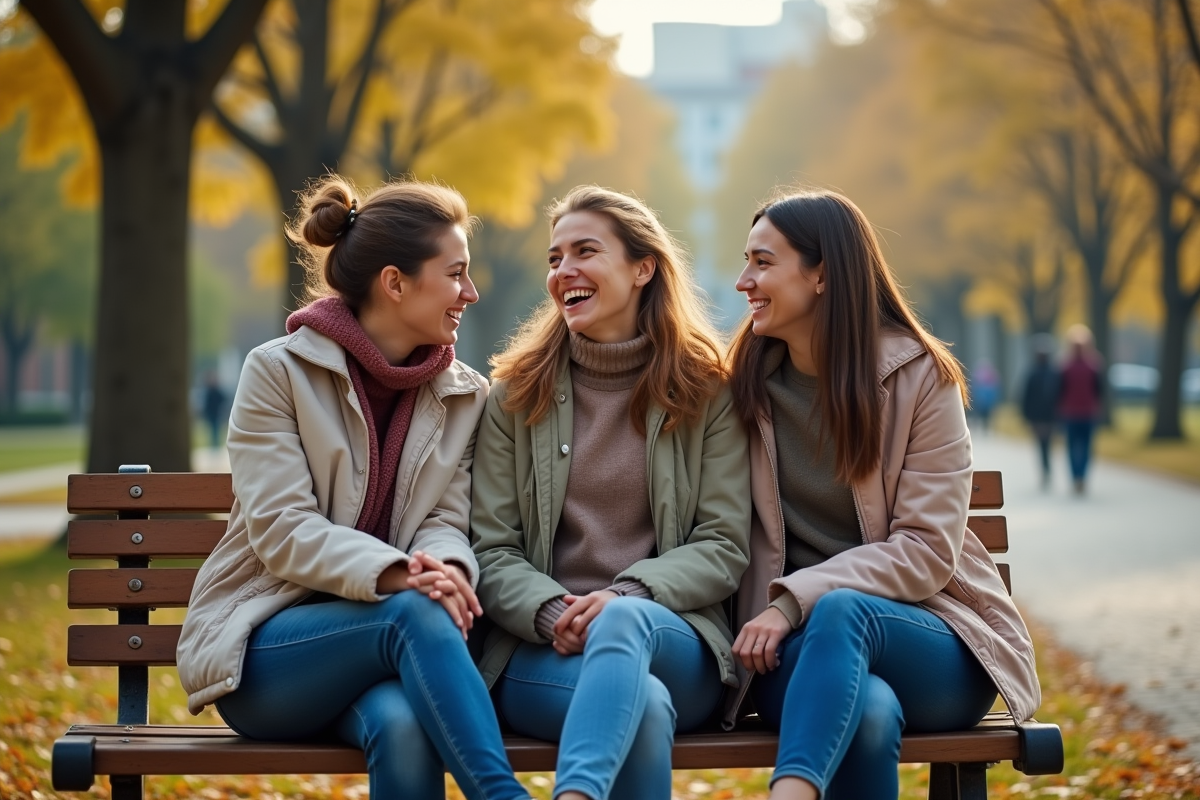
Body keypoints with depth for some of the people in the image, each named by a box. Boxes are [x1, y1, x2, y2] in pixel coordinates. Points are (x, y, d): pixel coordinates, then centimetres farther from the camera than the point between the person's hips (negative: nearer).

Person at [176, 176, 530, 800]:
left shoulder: (466, 397, 11)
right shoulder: (278, 372, -3)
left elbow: (448, 521, 2)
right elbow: (281, 530, -12)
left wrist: (445, 567, -24)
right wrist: (393, 574, -29)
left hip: (388, 638, 3)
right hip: (264, 646, -3)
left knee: (403, 725, -36)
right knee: (417, 611, -35)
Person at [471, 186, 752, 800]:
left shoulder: (707, 392, 9)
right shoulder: (516, 394, 12)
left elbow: (723, 548, 2)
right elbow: (492, 552, 6)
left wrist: (626, 597, -17)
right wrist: (552, 612, -16)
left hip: (675, 642, 0)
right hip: (540, 651, 0)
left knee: (624, 622, -39)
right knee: (644, 702, -36)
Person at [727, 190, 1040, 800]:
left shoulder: (921, 377, -2)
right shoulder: (747, 383, 9)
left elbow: (927, 551, -8)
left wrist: (797, 597, -19)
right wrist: (763, 623, -12)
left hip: (937, 651, -1)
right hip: (797, 646, 1)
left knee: (840, 610, -38)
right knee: (869, 709, -37)